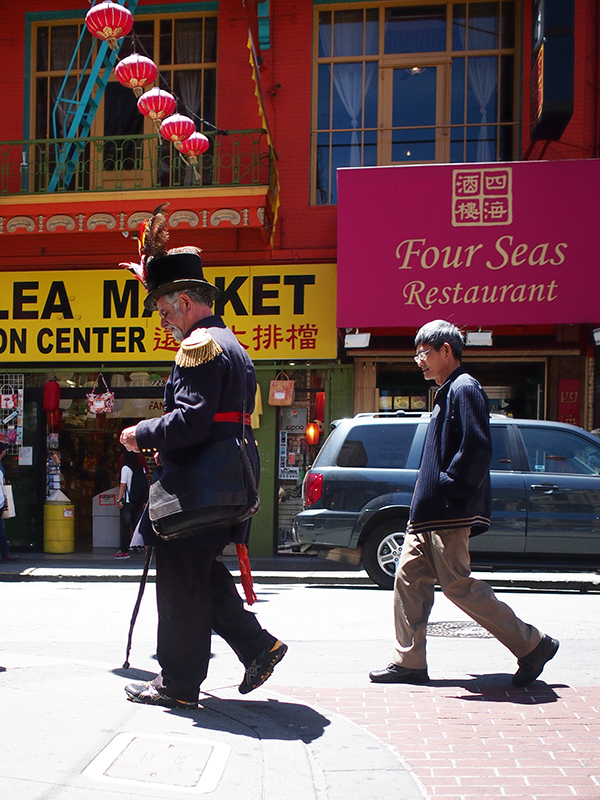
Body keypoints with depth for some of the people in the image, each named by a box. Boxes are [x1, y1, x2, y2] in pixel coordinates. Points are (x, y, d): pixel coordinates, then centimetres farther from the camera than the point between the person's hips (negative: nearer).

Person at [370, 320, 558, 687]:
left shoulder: (465, 389, -12)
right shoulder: (448, 393, 19)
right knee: (409, 577, 7)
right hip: (429, 512, 10)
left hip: (449, 513, -10)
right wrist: (428, 495, 16)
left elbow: (477, 449, -22)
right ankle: (410, 662, 13)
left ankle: (533, 645, 4)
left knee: (459, 585, -7)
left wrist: (449, 486, -18)